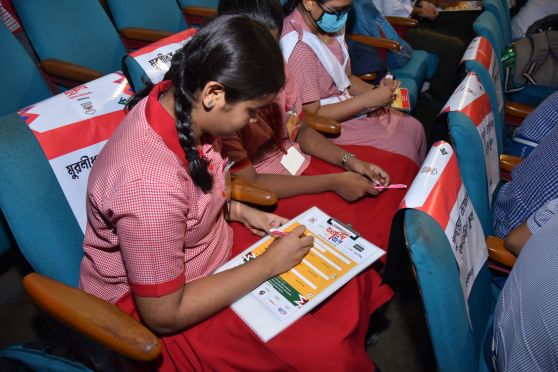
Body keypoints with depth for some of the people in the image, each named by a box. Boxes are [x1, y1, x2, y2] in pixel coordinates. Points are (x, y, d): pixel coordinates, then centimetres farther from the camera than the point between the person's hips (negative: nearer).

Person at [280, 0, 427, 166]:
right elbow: (311, 116, -24)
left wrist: (376, 90, -7)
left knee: (414, 128, 5)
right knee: (400, 147, -11)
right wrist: (367, 99, -24)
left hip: (348, 106, 9)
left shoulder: (329, 26, 0)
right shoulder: (298, 48, -25)